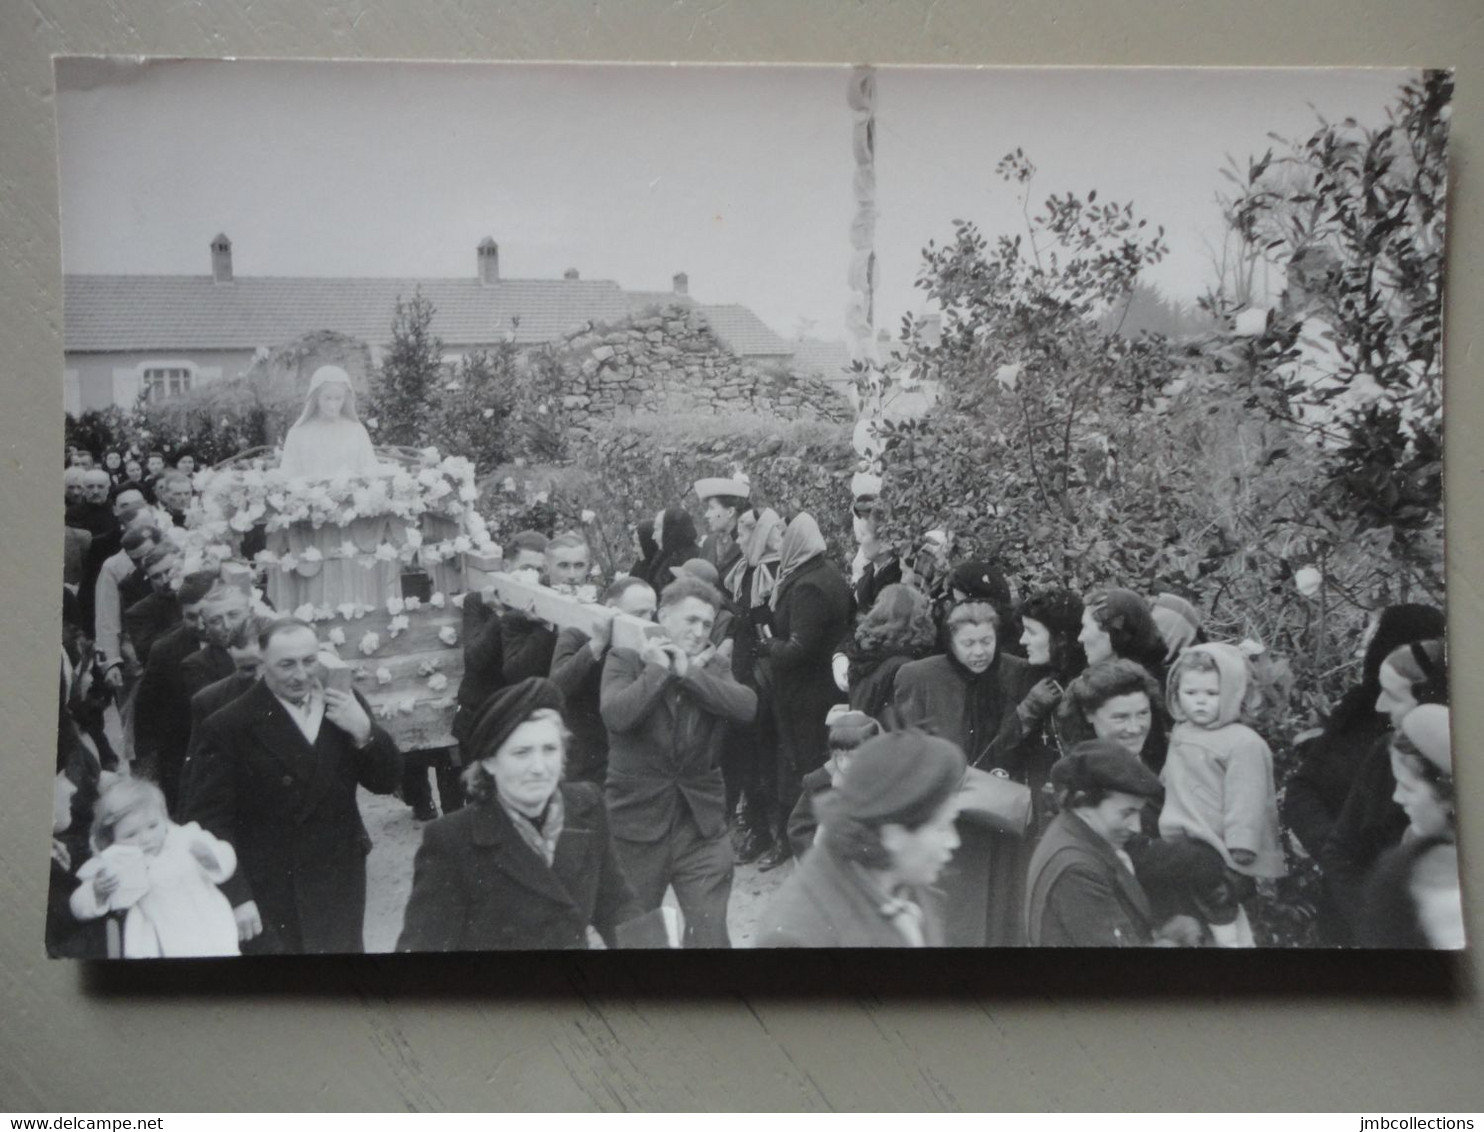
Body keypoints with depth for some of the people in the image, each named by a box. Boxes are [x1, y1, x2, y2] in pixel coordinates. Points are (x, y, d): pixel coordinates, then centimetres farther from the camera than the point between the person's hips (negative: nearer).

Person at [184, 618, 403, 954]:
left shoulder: (343, 703, 2)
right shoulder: (229, 727, -12)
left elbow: (387, 781, 4)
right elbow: (209, 818, -12)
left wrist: (364, 732, -13)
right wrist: (235, 897, -18)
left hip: (341, 893, 4)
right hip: (268, 906, -4)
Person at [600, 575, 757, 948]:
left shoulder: (716, 667, 9)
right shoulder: (625, 660, -2)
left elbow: (747, 706, -11)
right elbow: (615, 714, -21)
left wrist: (688, 671, -14)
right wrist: (659, 670, -14)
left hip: (702, 824, 2)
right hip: (637, 822, -2)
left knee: (710, 935, 2)